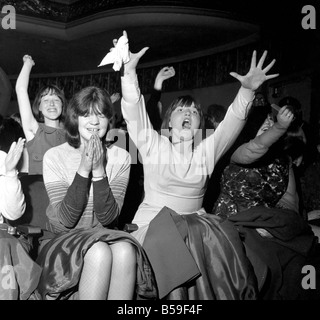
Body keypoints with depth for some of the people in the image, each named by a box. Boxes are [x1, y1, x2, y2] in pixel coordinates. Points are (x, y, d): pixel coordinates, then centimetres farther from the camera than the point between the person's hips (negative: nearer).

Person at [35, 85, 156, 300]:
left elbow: (107, 218, -9)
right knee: (99, 252, -33)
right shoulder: (54, 156, -6)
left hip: (105, 237, 2)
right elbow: (65, 221, -13)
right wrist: (83, 169, -22)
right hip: (64, 242, -2)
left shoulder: (120, 158, -1)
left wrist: (99, 171, -21)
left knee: (125, 250, -31)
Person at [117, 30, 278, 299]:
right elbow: (134, 112, -9)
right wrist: (129, 72, -23)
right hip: (154, 222, -2)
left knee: (219, 239, -27)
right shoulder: (154, 145, 4)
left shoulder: (207, 150, 11)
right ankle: (176, 294, -19)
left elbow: (232, 123, -2)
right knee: (170, 239, -33)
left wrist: (247, 91, -19)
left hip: (196, 221, 2)